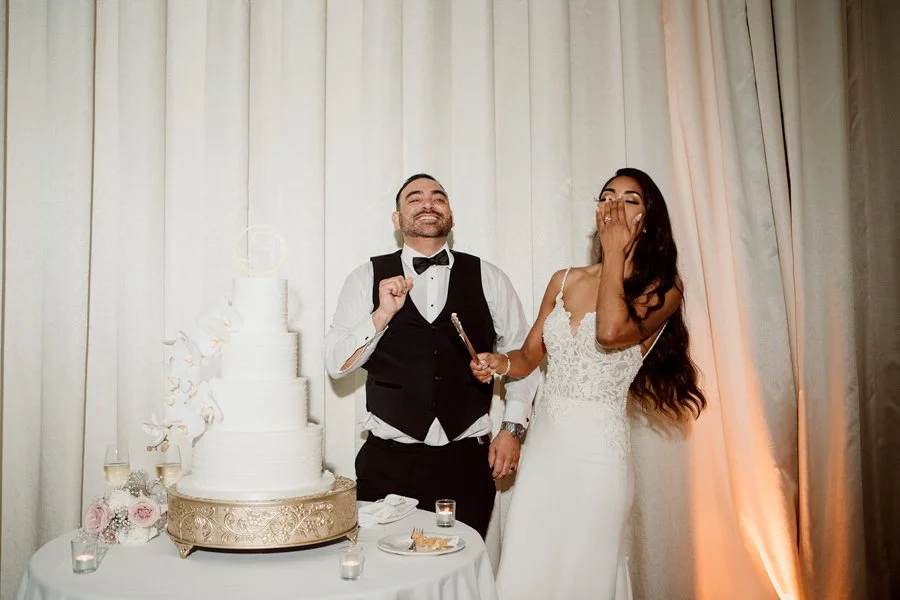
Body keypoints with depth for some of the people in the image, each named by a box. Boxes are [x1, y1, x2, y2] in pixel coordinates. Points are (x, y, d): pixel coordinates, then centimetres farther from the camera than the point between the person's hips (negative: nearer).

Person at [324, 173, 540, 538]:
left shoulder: (488, 279, 6)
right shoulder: (367, 278, 4)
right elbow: (336, 364, -1)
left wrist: (512, 429, 4)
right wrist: (382, 314, -14)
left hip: (467, 461, 1)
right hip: (387, 462, 0)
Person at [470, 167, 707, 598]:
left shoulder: (662, 287, -5)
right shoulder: (564, 281, 9)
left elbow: (611, 332, -25)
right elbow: (529, 357, 15)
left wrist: (615, 253, -13)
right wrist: (500, 362, -7)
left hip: (597, 445, -4)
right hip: (544, 438, 4)